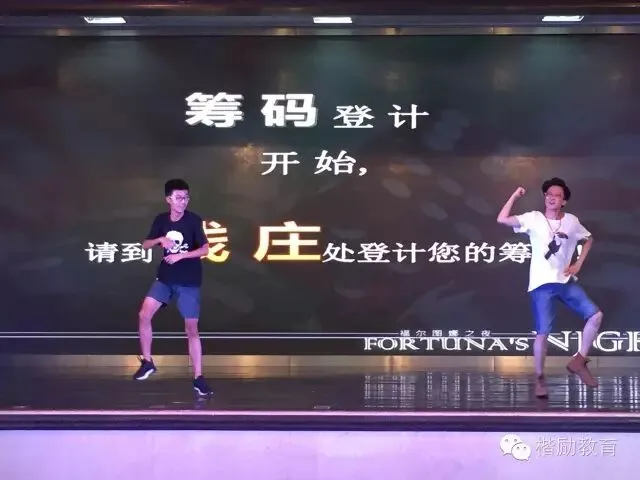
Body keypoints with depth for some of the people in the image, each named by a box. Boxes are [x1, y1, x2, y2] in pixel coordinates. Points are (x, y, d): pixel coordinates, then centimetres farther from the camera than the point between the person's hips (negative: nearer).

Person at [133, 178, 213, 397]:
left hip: (189, 282, -3)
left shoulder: (194, 220, -10)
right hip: (165, 278, 4)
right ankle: (147, 362, 10)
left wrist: (180, 255, -23)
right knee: (144, 315, -9)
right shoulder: (161, 220, 2)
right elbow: (145, 245, 7)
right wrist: (161, 239, -12)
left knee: (191, 328, -2)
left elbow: (205, 250, -13)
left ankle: (198, 378, 4)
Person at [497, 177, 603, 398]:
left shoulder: (572, 221, 4)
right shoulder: (534, 218, -5)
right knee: (542, 333, -5)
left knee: (595, 315, -7)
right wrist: (515, 196, -15)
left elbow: (588, 239, 22)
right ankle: (540, 378, 11)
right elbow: (502, 219, -16)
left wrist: (578, 264, 10)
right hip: (542, 284, -4)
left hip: (566, 281, 4)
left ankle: (578, 361, 8)